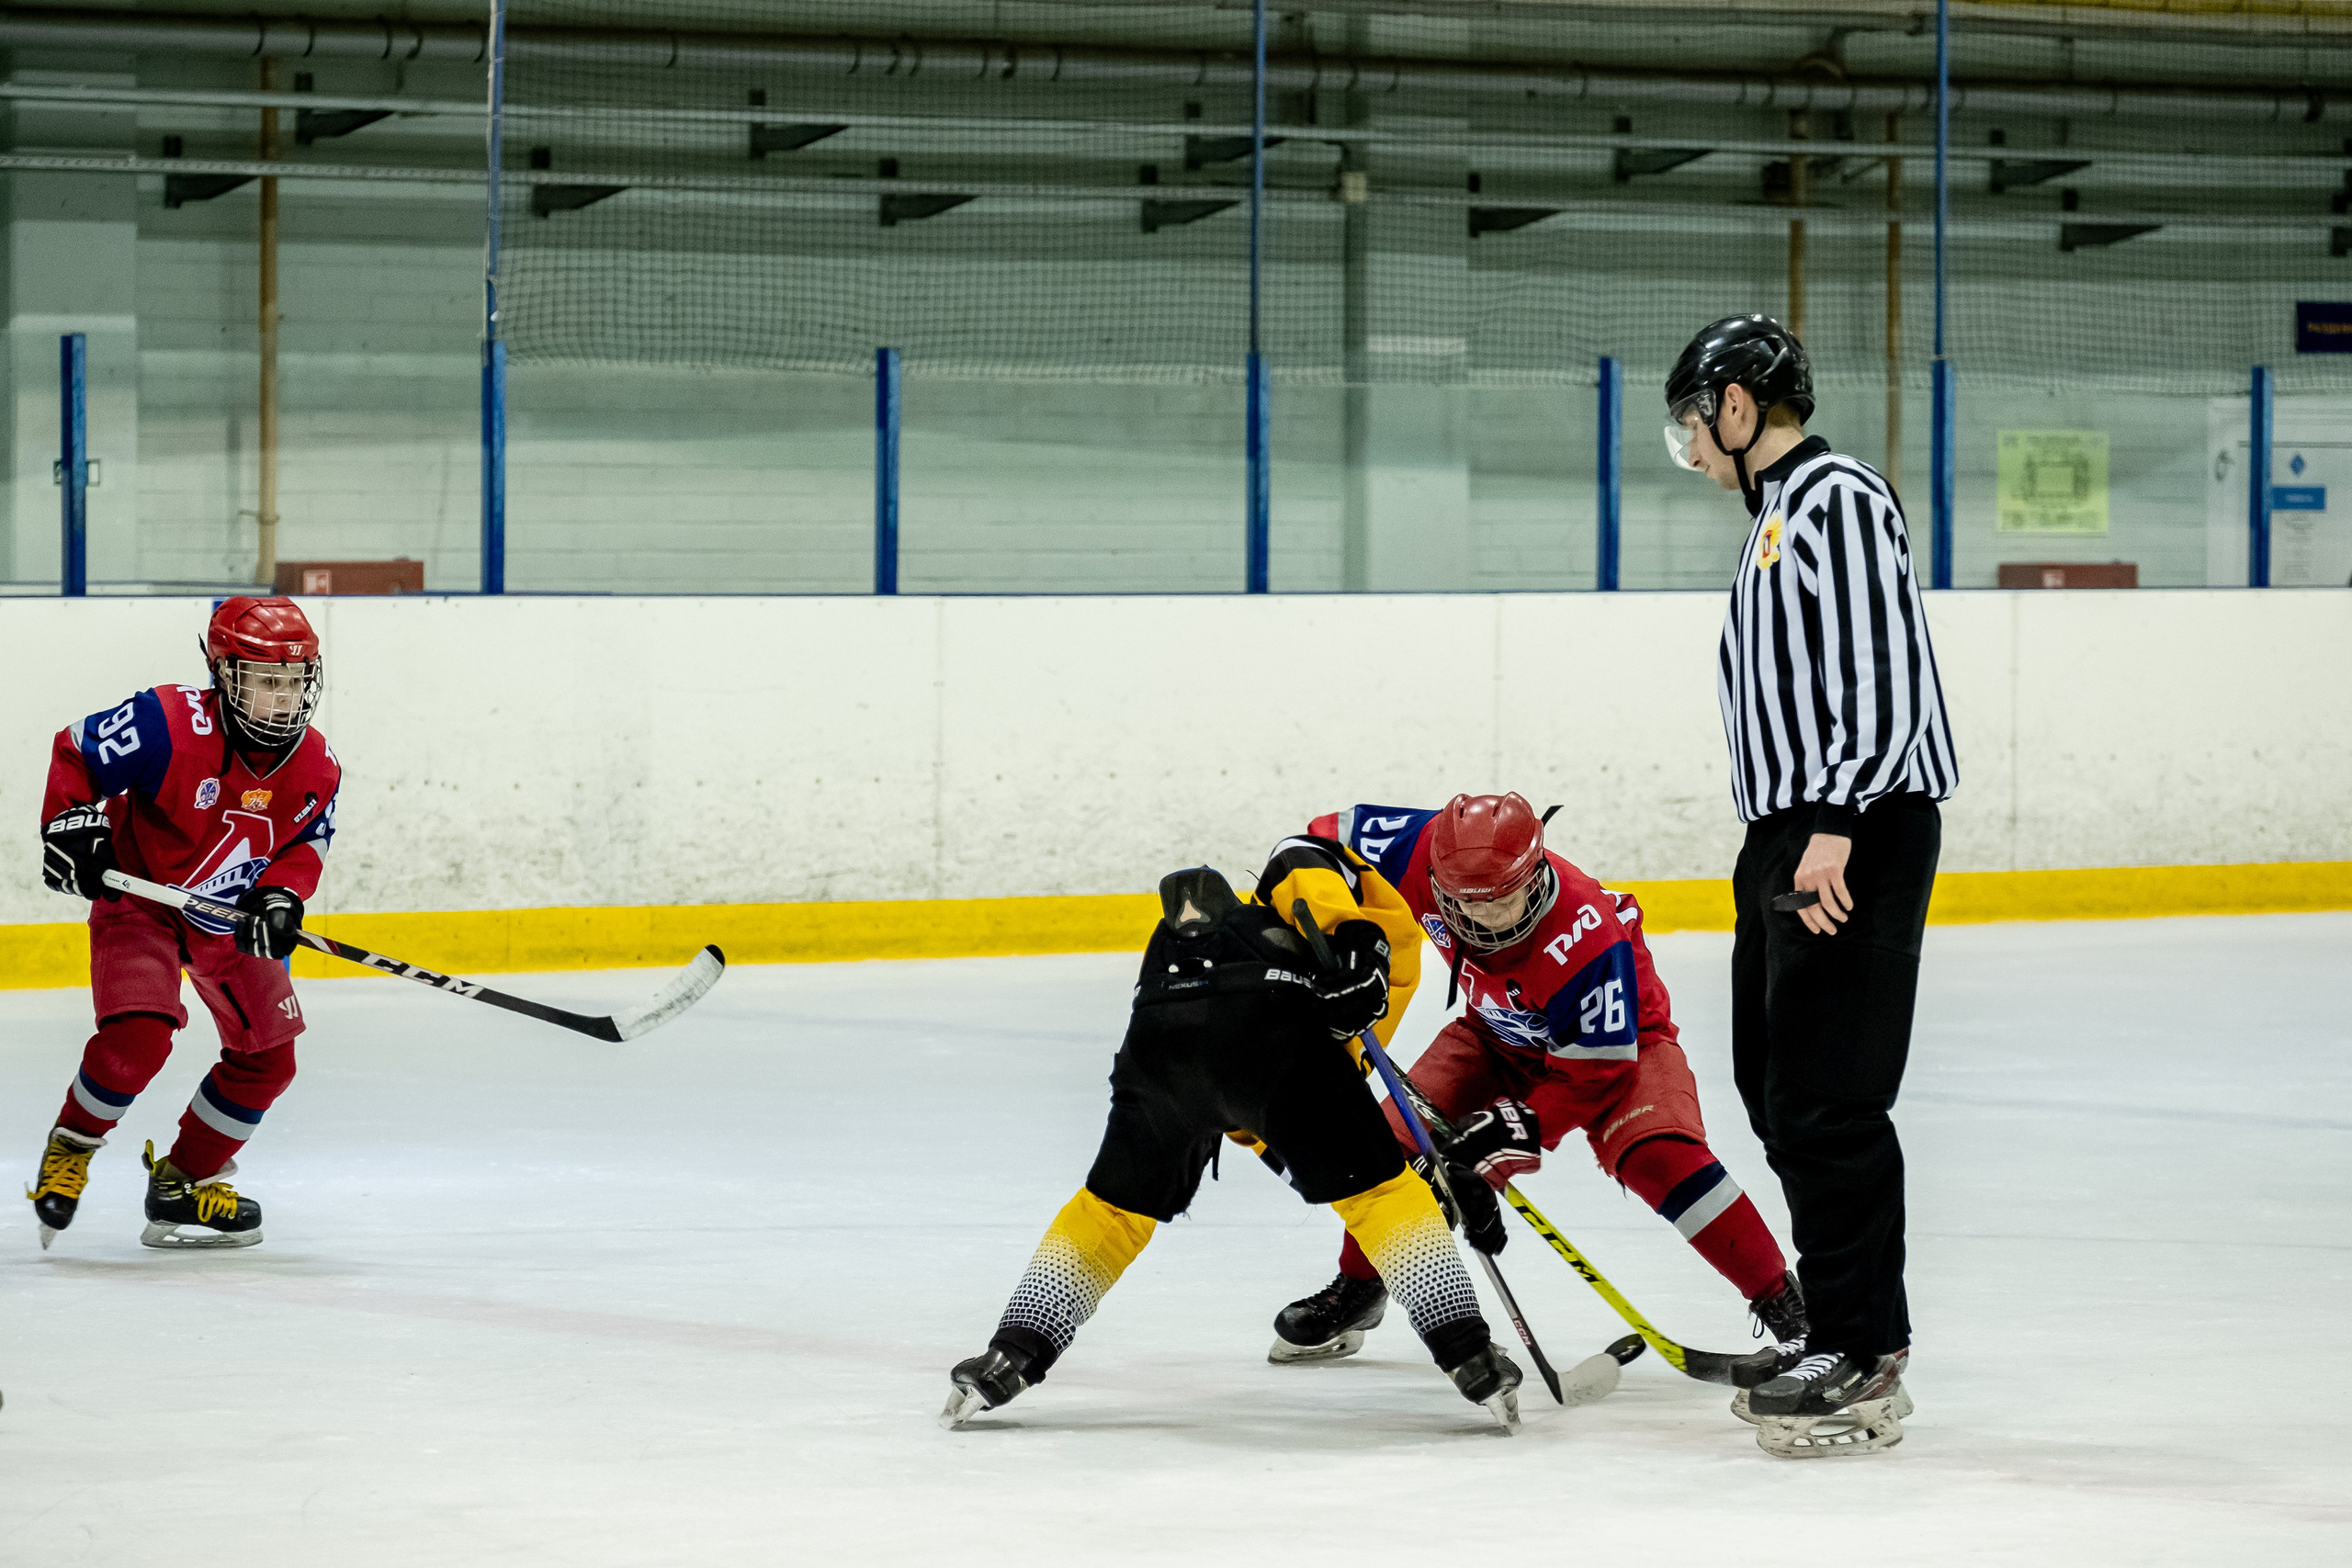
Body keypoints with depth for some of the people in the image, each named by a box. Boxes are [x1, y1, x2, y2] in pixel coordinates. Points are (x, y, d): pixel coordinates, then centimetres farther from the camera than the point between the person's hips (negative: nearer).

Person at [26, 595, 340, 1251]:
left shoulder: (315, 769, -9)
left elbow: (304, 844, 0)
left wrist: (281, 896, -20)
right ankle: (70, 1149, 3)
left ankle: (186, 1180, 24)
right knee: (138, 1036, -25)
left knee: (267, 1059, 5)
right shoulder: (170, 725, -27)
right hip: (139, 899, -6)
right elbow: (75, 753, -16)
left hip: (231, 916, 6)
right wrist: (71, 823, -27)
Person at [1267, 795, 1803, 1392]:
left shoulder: (1587, 939, -40)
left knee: (1658, 1156, -30)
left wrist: (1504, 1139, -35)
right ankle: (1357, 1291, 22)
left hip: (1619, 1040, -5)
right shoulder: (1425, 854, -30)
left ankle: (1785, 1307, -22)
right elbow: (1325, 841, -13)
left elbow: (1589, 1076, -31)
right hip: (1499, 1034, 5)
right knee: (1400, 1134, -5)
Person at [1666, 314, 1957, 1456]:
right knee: (1776, 1088, 13)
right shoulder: (1776, 517, 20)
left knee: (1826, 1103, -12)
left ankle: (1863, 1367, -10)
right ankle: (1850, 1340, 21)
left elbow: (1885, 678, -21)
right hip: (1793, 842, 11)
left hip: (1862, 836, -11)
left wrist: (1834, 827, -25)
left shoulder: (1841, 503, -12)